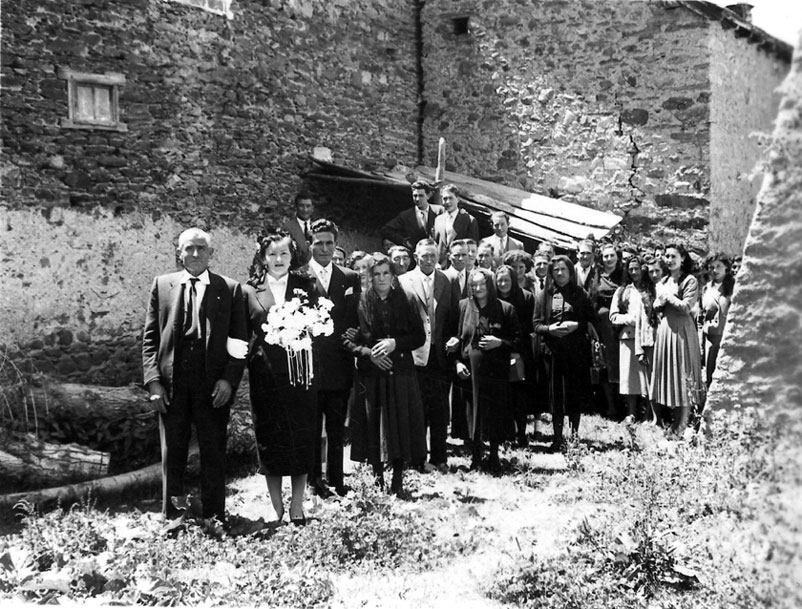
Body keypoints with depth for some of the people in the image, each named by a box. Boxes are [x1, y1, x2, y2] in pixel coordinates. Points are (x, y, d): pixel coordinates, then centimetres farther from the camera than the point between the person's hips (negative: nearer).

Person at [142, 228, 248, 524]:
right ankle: (170, 519, 20)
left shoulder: (230, 289, 4)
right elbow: (149, 337, 7)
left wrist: (229, 380, -9)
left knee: (213, 455, 6)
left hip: (213, 387, -1)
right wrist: (153, 381, -3)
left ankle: (214, 519, 17)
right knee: (172, 455, 10)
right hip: (171, 385, 1)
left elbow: (239, 341, 3)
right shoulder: (162, 285, 8)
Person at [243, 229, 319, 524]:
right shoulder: (250, 290, 5)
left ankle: (297, 508, 15)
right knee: (269, 442, 5)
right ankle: (276, 510, 17)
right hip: (265, 375, 0)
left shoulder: (306, 286, 7)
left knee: (302, 441, 3)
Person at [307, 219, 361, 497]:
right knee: (311, 427, 6)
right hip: (309, 365, -3)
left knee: (337, 427, 12)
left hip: (339, 366, 3)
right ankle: (314, 479, 17)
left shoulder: (350, 278, 10)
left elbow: (354, 321, 10)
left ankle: (336, 478, 23)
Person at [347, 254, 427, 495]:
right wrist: (368, 352, -14)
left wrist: (395, 343, -11)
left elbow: (420, 336, 4)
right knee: (374, 425, 0)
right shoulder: (361, 302, 2)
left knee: (400, 424, -1)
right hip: (371, 373, -1)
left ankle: (397, 480, 8)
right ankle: (378, 479, 12)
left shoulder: (404, 301, 6)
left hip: (400, 372, 1)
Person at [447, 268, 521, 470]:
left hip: (496, 370, -1)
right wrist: (458, 361, -1)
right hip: (470, 370, 1)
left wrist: (499, 342, -16)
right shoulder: (463, 306, 4)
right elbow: (456, 337, 12)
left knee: (496, 414, 4)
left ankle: (494, 455, 23)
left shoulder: (505, 308, -1)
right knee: (473, 414, 4)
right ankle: (475, 456, 21)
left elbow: (518, 341, 1)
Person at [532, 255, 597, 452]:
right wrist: (549, 329, -13)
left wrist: (576, 325, -13)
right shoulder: (545, 296, 9)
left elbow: (593, 320, 2)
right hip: (554, 351, 0)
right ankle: (557, 438, 5)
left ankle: (575, 433, 15)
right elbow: (536, 324, 5)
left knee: (577, 392, 2)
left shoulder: (580, 294, 7)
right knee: (556, 394, 0)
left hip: (577, 351, 0)